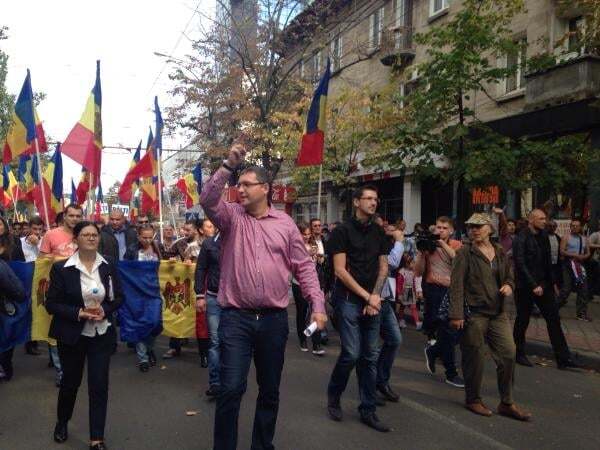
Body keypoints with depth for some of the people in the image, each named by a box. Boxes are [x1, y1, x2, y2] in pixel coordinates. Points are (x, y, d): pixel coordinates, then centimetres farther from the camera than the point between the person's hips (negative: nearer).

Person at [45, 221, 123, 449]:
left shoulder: (109, 267, -3)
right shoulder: (61, 268, -11)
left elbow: (119, 298, 4)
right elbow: (51, 304, -8)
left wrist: (104, 309, -15)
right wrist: (78, 313, -21)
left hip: (102, 334, 1)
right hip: (72, 335, -1)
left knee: (99, 384, 0)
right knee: (71, 381, 17)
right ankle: (62, 422, 46)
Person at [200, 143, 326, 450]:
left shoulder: (285, 223, 5)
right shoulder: (232, 217, 3)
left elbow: (303, 267, 5)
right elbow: (208, 199, -17)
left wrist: (318, 305, -3)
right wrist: (228, 166, -24)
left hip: (274, 319, 2)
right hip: (235, 318, -1)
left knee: (270, 390, 14)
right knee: (231, 389, -3)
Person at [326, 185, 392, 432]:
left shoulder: (379, 233, 12)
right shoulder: (342, 231, -5)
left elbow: (383, 268, 12)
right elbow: (340, 270, -10)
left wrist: (376, 295, -4)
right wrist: (366, 296, -12)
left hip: (372, 301, 5)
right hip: (348, 299, -5)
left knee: (370, 356, 6)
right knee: (351, 353, -8)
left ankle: (368, 410, 16)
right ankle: (333, 396, 18)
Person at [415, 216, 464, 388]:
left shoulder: (456, 245, 6)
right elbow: (418, 272, -1)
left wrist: (444, 245, -18)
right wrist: (421, 252, -13)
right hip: (435, 291, -4)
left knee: (459, 331, 8)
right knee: (448, 332, -3)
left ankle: (433, 350, 35)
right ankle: (451, 373, 11)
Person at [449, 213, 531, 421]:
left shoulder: (500, 253, 11)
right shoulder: (465, 253, -6)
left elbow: (509, 277, 24)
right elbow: (456, 285, -11)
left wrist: (509, 286, -1)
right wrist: (456, 314, -17)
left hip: (498, 313, 5)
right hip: (473, 313, -5)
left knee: (508, 354, 2)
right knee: (474, 358, 4)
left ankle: (507, 403, 17)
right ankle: (473, 400, 23)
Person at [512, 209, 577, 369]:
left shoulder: (544, 236, 8)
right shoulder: (521, 239, -13)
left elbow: (547, 261, 14)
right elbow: (521, 265, -18)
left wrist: (552, 282, 12)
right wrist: (533, 286, -21)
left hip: (543, 285, 6)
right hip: (525, 287, -6)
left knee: (554, 319, 2)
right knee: (522, 321, 6)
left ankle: (563, 358, 5)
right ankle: (519, 354, 21)